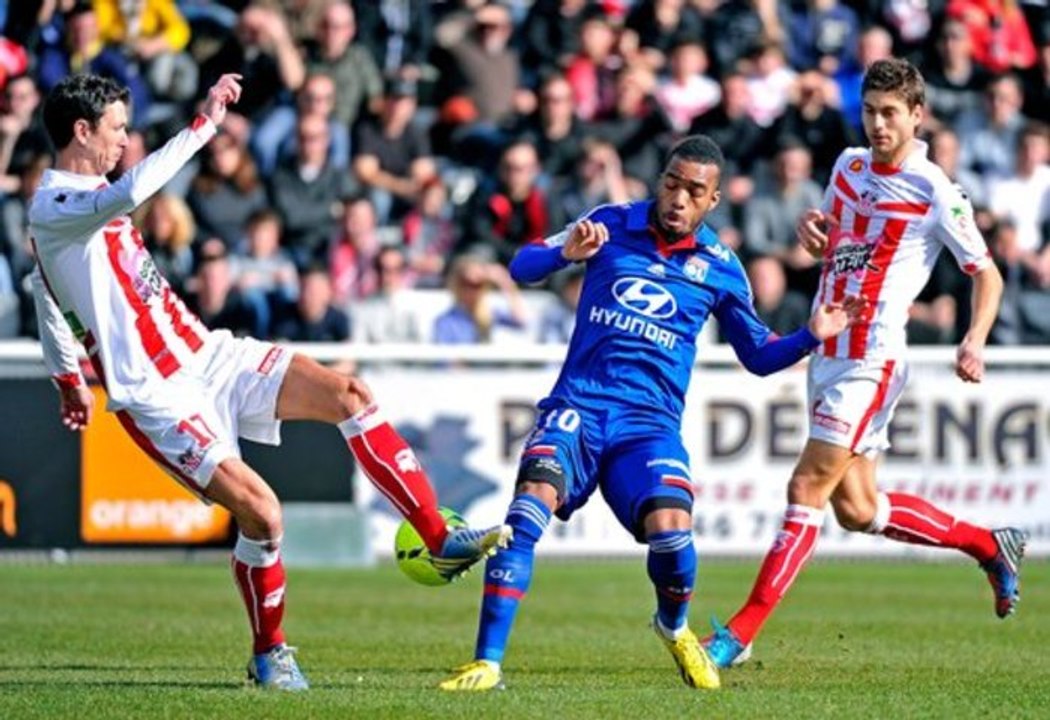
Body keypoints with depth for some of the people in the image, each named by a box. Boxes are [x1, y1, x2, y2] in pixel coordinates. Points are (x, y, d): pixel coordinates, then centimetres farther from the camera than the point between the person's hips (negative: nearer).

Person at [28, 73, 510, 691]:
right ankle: (270, 654, 5)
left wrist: (68, 375, 37)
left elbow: (46, 289, 31)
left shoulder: (90, 198, 16)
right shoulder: (52, 209, -15)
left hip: (205, 355, 9)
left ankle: (440, 541, -8)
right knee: (261, 511, -19)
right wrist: (206, 124, -32)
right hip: (157, 398, -9)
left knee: (348, 394, -9)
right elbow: (133, 191, -35)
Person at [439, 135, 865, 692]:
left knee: (670, 530, -26)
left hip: (650, 421, 1)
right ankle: (487, 662, -29)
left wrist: (811, 336, 0)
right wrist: (565, 252, -18)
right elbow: (521, 268, 3)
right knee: (534, 496, -30)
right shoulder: (612, 224, 6)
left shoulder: (719, 267, 9)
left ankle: (674, 626, 12)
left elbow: (758, 355, 19)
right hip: (578, 405, -1)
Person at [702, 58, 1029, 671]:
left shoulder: (935, 192, -9)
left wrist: (975, 341, -18)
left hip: (870, 362, -8)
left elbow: (988, 274, -2)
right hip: (828, 354, 8)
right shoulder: (850, 165, 11)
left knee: (809, 489, -12)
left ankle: (742, 632, -13)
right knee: (857, 510, 11)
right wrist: (811, 226, 2)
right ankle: (989, 546, 30)